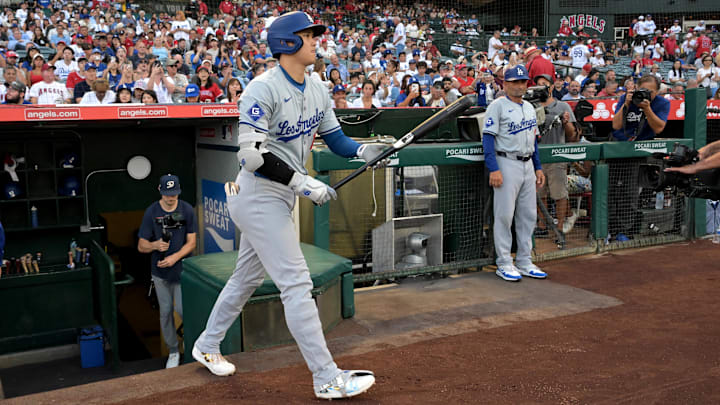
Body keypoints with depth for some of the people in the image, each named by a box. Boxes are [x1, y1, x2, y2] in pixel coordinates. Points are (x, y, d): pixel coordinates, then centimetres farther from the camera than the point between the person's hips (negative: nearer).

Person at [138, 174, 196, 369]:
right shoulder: (152, 212, -5)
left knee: (181, 308, -9)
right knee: (165, 312, 8)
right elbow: (141, 246, -3)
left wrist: (175, 257, -19)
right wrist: (155, 245, -24)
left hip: (182, 269, -1)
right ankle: (173, 351, 24)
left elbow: (191, 243, -4)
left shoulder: (187, 210, -6)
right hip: (160, 272, 2)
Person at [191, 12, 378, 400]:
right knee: (296, 283, -8)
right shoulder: (263, 88, -18)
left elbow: (336, 139, 10)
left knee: (247, 277, 21)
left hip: (281, 197, 9)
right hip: (259, 197, -9)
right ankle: (327, 379, -1)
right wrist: (301, 182, -25)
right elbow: (251, 154, -24)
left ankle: (207, 346, 40)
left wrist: (363, 150, -11)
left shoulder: (317, 89, 8)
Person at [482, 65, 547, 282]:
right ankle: (504, 264, 4)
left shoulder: (530, 107, 17)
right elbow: (488, 137, -12)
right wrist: (493, 169, -20)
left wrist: (538, 168, 15)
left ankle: (524, 262, 18)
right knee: (504, 215, -4)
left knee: (528, 214, 9)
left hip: (528, 165, 7)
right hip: (507, 164, -7)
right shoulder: (498, 105, -5)